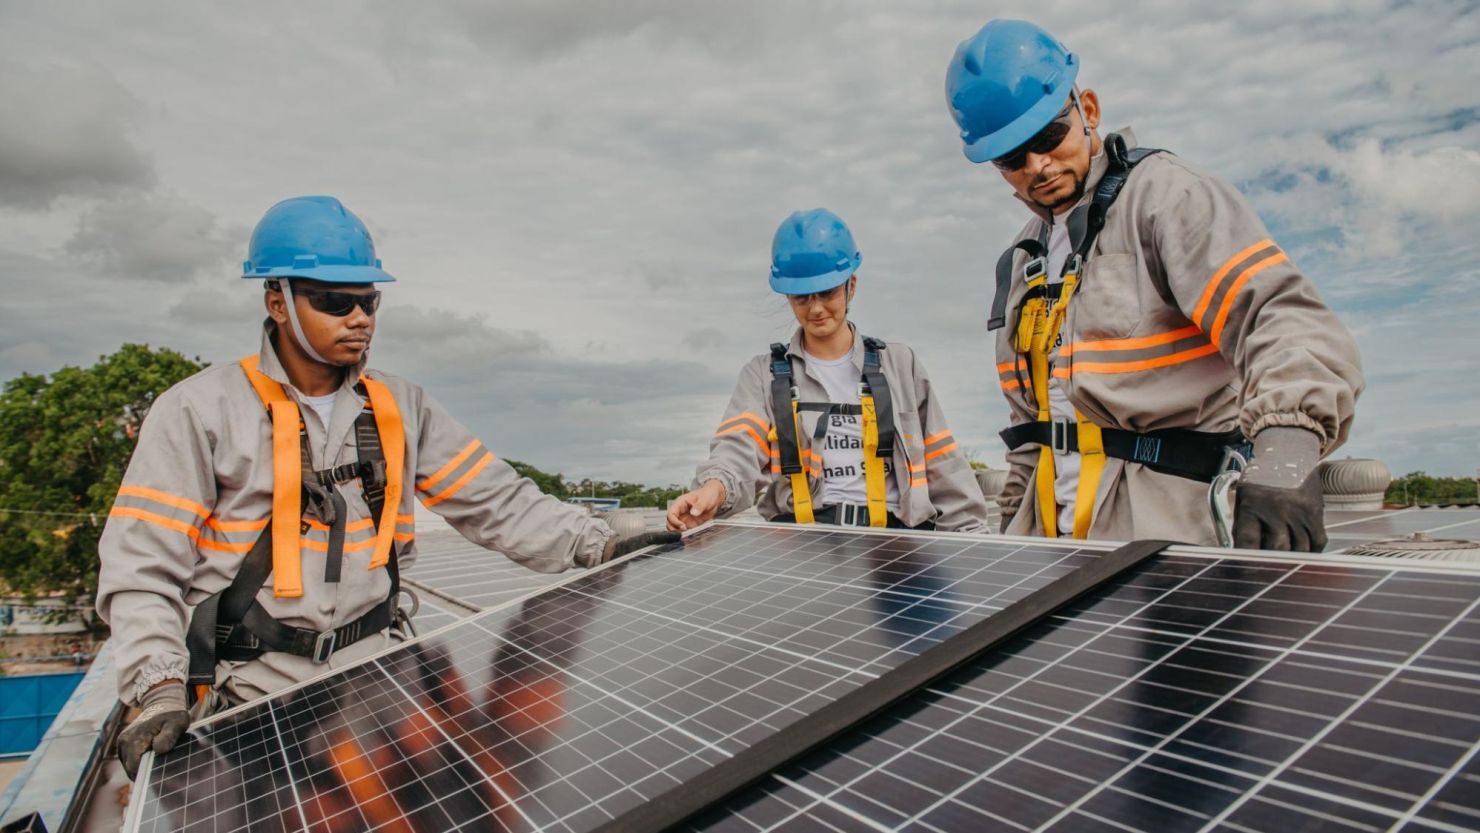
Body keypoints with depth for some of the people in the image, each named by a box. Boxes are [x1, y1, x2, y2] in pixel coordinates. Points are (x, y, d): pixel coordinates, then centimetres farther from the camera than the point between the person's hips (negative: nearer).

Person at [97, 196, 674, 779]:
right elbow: (143, 569, -7)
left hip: (376, 664, 3)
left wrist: (595, 545, -7)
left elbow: (495, 500, 4)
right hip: (253, 690, -3)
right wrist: (160, 690, -19)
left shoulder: (400, 408, 7)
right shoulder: (201, 410, -5)